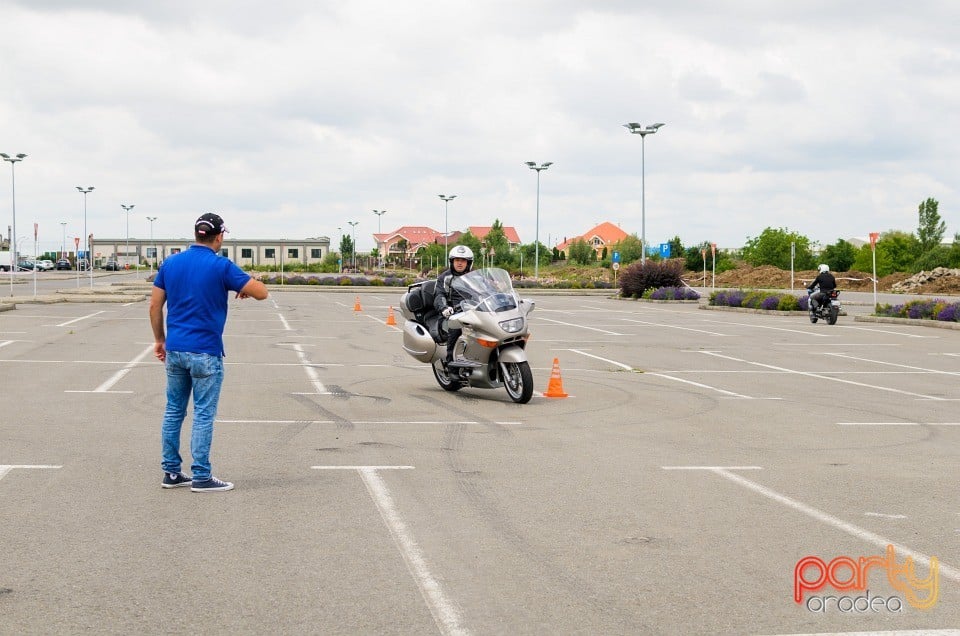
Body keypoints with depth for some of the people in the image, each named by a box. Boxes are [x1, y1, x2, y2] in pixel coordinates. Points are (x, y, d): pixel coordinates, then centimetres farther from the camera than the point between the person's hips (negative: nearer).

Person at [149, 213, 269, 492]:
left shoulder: (170, 263, 5)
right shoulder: (221, 266, -10)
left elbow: (155, 306, 7)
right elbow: (261, 292, -9)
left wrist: (160, 340, 17)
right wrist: (244, 288, 12)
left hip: (174, 349, 5)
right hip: (205, 353, -5)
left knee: (174, 411, 12)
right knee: (203, 415, 0)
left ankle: (171, 472, 16)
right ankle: (201, 477, 3)